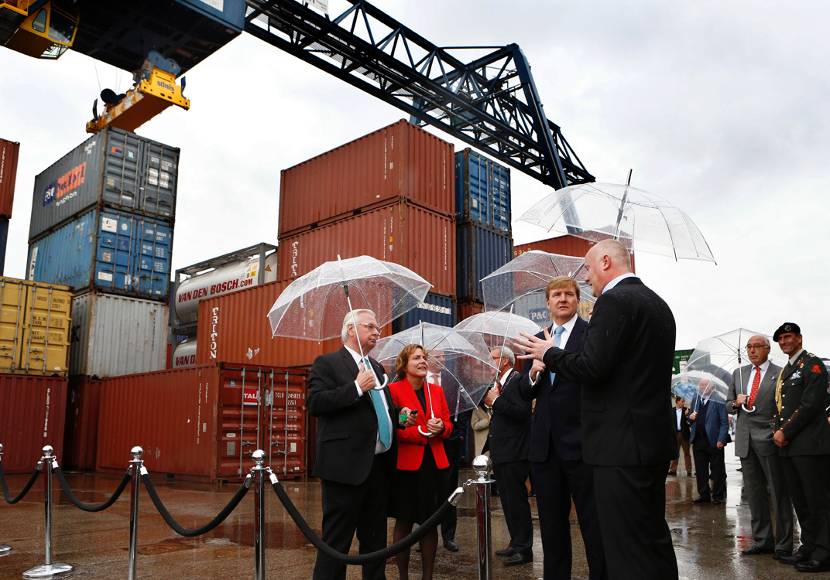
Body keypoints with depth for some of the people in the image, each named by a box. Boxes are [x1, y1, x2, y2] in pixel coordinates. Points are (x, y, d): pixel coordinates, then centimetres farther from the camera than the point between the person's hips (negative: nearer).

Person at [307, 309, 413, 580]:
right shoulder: (327, 363, -5)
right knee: (337, 539, 0)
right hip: (347, 465, -8)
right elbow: (315, 403, -18)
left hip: (379, 464, 8)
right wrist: (356, 388, -21)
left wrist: (400, 414, 9)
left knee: (375, 538, 17)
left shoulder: (376, 367, 19)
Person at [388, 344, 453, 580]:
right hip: (406, 464, -4)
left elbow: (448, 424, 13)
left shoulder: (436, 390, 11)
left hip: (434, 463, 5)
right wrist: (420, 431, -17)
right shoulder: (394, 390, -6)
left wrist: (440, 427, -9)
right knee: (404, 522, 8)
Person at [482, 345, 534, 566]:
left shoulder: (517, 380, -12)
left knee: (517, 501, -3)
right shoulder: (500, 383, 16)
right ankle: (516, 544, 26)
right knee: (509, 501, 16)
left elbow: (521, 412, -24)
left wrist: (496, 401, -18)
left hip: (514, 455, -10)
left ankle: (524, 549, 6)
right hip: (501, 454, 10)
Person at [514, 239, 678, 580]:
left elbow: (590, 368, -22)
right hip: (655, 440, 10)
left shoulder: (614, 300, -14)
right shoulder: (657, 303, 15)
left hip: (622, 444, -10)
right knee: (654, 537, 20)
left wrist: (549, 354, -5)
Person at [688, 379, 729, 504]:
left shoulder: (718, 401, -4)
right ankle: (704, 495, 16)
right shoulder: (695, 400, 14)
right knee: (701, 471, 8)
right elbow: (690, 421, 20)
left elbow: (724, 423, -8)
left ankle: (718, 496, 13)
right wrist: (690, 418, -3)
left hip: (714, 441, -5)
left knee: (717, 471, 4)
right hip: (698, 441, 5)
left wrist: (721, 440, -16)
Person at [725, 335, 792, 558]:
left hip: (769, 439, -5)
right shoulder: (738, 373, 15)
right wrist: (736, 403, -2)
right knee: (754, 493, 11)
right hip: (744, 439, 5)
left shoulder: (780, 373, -1)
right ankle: (762, 541, 20)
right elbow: (728, 406, 19)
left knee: (779, 493, 1)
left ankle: (783, 544, 11)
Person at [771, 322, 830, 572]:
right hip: (788, 445, 8)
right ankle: (809, 547, 20)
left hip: (809, 444, -8)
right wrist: (777, 430, 4)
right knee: (800, 502, 12)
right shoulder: (784, 371, 20)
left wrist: (785, 432, -13)